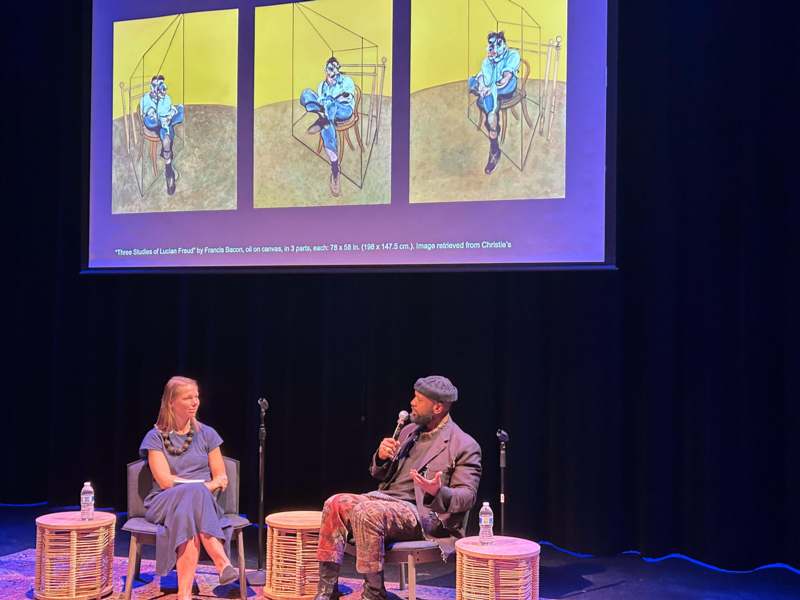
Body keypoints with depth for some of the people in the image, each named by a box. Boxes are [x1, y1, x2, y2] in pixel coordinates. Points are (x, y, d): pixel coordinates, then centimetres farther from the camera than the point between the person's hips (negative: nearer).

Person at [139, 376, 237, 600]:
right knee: (194, 494, -37)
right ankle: (222, 562, -47)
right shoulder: (155, 437, 4)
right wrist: (203, 485, -11)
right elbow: (165, 481, -6)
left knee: (189, 516, -36)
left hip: (204, 501, 2)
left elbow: (221, 479, 9)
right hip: (165, 504, -2)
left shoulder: (206, 434, 12)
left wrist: (204, 488, -13)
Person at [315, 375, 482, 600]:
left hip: (420, 513, -7)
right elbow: (379, 475, 22)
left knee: (367, 512, -33)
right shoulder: (408, 431, 17)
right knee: (335, 503, -16)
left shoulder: (464, 446, -4)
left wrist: (438, 492, -30)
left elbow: (466, 496, -9)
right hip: (383, 498, 7)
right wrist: (381, 457, -2)